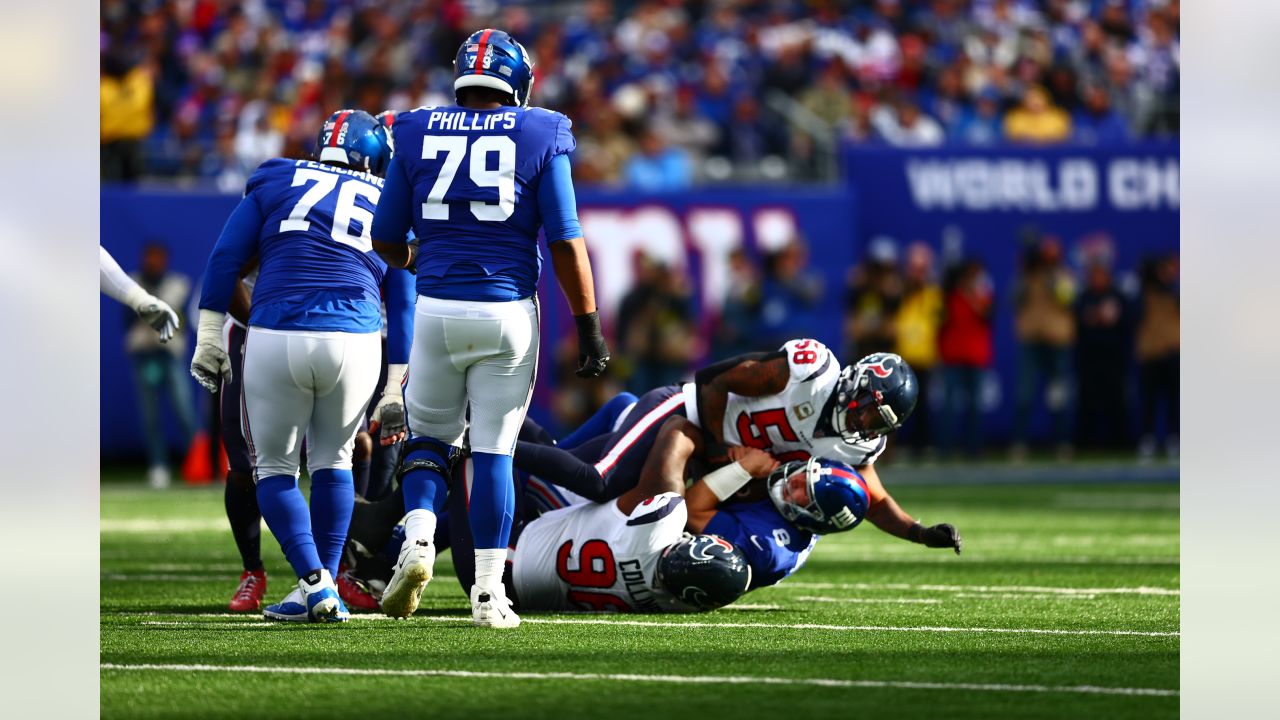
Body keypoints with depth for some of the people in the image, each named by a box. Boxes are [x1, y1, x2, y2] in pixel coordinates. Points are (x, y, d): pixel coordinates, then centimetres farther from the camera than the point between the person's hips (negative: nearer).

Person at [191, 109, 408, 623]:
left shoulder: (277, 183, 15)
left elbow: (226, 257, 6)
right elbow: (401, 307, 17)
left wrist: (209, 336, 7)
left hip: (275, 338, -1)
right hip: (354, 343, 1)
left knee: (275, 467, 13)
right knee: (332, 460, 23)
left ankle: (313, 582, -3)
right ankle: (327, 589, 19)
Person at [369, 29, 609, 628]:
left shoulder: (419, 135, 6)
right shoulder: (539, 136, 0)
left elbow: (385, 240, 10)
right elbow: (565, 242, -3)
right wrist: (588, 324, 3)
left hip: (437, 309, 1)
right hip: (508, 310, -1)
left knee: (431, 437, 18)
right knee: (494, 450, 6)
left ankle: (419, 540, -8)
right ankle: (488, 592, 3)